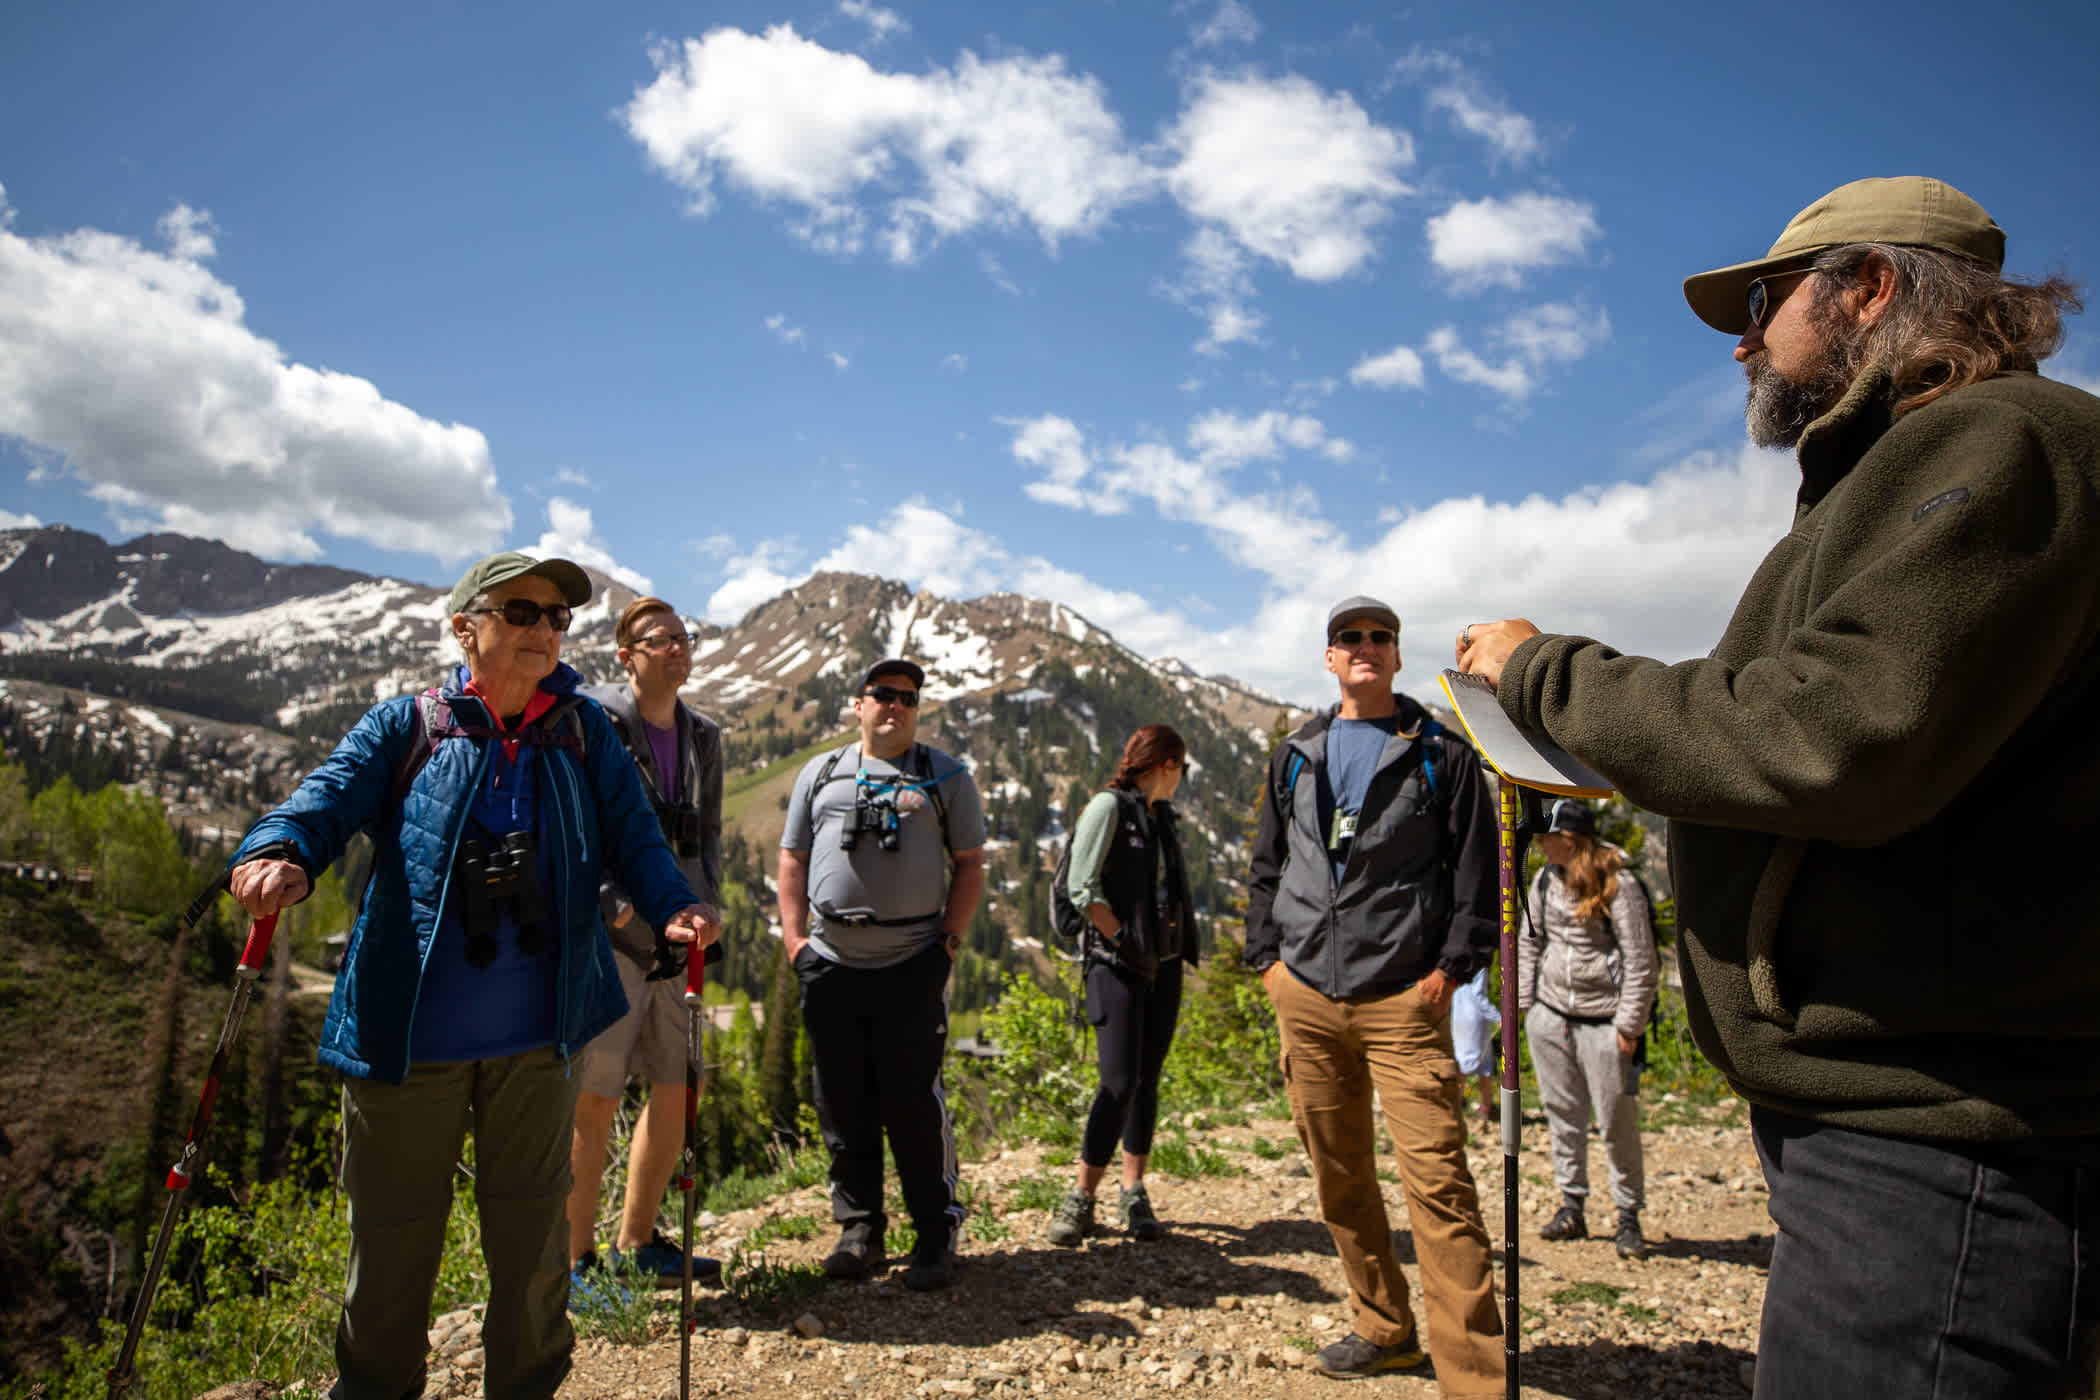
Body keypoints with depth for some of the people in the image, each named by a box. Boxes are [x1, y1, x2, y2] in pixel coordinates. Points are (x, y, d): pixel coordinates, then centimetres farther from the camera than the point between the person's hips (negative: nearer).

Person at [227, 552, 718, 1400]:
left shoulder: (584, 733, 5)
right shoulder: (407, 725, 1)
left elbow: (630, 836, -1)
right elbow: (329, 796, -11)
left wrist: (673, 905, -20)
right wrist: (279, 852, -33)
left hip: (535, 1041, 2)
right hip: (405, 1036, -1)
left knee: (531, 1235, 15)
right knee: (393, 1234, 13)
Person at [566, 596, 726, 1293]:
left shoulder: (703, 737, 13)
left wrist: (706, 904, 3)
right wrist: (614, 904, -19)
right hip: (604, 933, -7)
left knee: (678, 1088, 11)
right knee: (593, 1097, -5)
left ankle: (637, 1241, 27)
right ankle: (575, 1260, 11)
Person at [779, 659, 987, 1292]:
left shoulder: (946, 777, 8)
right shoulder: (820, 774, 14)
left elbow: (969, 863, 6)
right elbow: (792, 861, 15)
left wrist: (950, 938, -3)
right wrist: (794, 938, 5)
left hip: (913, 964, -3)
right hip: (831, 966, 3)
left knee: (915, 1101, -2)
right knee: (842, 1104, 8)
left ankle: (936, 1235, 12)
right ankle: (859, 1228, 22)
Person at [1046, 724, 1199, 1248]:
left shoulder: (1161, 813, 15)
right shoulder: (1109, 805, -8)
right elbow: (1081, 886, -14)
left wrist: (1179, 948, 7)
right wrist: (1124, 940, -13)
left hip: (1164, 965, 7)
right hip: (1119, 966, -7)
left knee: (1147, 1081, 8)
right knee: (1119, 1083, -9)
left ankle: (1134, 1195, 16)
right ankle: (1081, 1199, 3)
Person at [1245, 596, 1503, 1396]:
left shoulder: (1440, 754, 4)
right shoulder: (1296, 758, 14)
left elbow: (1479, 872, 1)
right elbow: (1268, 866, 16)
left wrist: (1451, 968, -7)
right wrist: (1267, 957, 7)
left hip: (1402, 1000, -4)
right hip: (1306, 998, 4)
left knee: (1438, 1181, -10)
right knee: (1339, 1178, 11)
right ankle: (1386, 1331, 28)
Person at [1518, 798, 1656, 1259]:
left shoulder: (1619, 887, -12)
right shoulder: (1546, 880, 6)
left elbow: (1641, 962, -10)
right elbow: (1530, 941, 15)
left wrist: (1629, 1026, -10)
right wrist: (1522, 1002, 11)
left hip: (1603, 1021, -5)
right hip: (1549, 1016, 5)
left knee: (1617, 1121, 1)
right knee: (1562, 1114, 11)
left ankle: (1629, 1216, 16)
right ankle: (1572, 1206, 22)